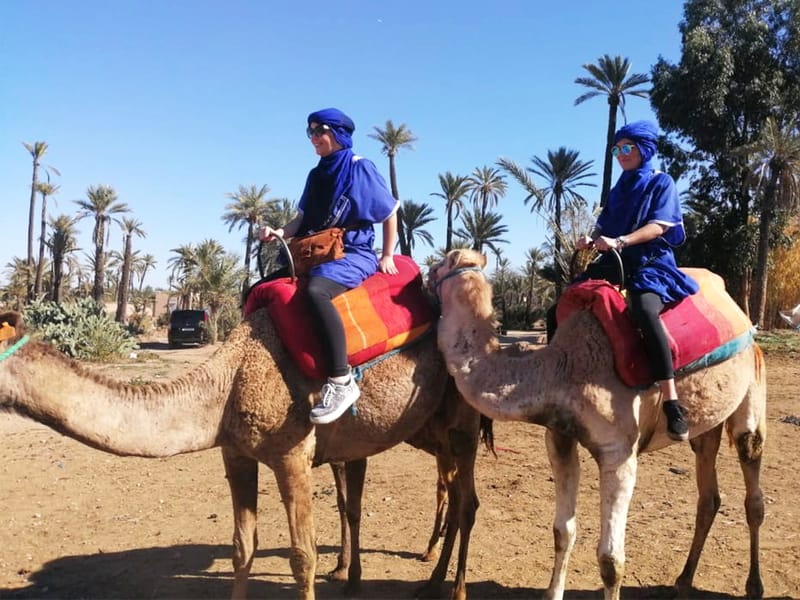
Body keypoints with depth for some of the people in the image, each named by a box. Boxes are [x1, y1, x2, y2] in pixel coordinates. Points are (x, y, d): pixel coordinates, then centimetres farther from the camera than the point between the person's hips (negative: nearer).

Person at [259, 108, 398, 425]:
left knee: (316, 290, -39)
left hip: (355, 254, -8)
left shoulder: (361, 168, -3)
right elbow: (302, 219, 16)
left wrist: (387, 256, -1)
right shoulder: (316, 175, 16)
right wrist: (279, 232, -5)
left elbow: (390, 212, 2)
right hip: (318, 255, 8)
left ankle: (342, 381, -38)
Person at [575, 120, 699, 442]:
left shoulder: (661, 182, 2)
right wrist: (591, 239, -8)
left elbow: (658, 226, -12)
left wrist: (619, 241, -27)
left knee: (645, 311, -38)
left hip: (651, 264, -7)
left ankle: (672, 402, -38)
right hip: (615, 264, 7)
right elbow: (603, 226, 16)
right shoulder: (619, 189, 20)